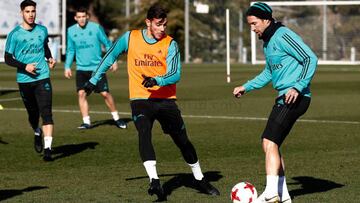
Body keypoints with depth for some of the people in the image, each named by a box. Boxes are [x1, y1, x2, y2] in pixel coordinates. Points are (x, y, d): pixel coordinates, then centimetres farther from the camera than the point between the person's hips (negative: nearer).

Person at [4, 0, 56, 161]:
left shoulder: (42, 30, 6)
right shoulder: (14, 34, -5)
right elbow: (8, 59, -2)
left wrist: (49, 59, 7)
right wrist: (24, 67, -16)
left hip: (43, 78, 1)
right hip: (24, 80, -1)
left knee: (46, 113, -13)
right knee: (33, 113, 13)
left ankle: (48, 149, -18)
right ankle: (37, 133, 46)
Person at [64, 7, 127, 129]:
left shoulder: (96, 28, -6)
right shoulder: (71, 31, 3)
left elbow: (107, 44, 2)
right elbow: (70, 50, 14)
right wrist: (67, 67, 10)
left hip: (97, 67, -3)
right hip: (81, 69, 3)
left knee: (105, 93, -3)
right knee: (81, 94, -7)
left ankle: (116, 118, 14)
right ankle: (86, 122, 1)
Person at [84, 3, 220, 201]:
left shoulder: (170, 44, -5)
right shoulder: (129, 38, -1)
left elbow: (175, 74, -14)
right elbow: (110, 57, 13)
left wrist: (156, 80, -32)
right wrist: (93, 80, 17)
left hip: (166, 99, 1)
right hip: (140, 99, -1)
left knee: (182, 140, 6)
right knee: (144, 134, -27)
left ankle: (199, 179, 27)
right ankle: (155, 182, -33)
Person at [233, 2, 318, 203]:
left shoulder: (283, 36, -12)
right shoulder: (268, 41, 18)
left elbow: (311, 59, -17)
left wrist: (298, 87, -23)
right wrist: (247, 87, 28)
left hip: (295, 98, -10)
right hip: (284, 98, 10)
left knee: (270, 143, -16)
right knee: (272, 145, 10)